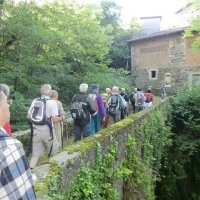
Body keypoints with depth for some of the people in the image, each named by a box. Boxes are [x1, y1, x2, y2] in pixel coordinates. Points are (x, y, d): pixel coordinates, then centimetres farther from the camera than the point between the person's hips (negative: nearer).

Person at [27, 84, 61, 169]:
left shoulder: (34, 101, 2)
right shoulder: (52, 102, -11)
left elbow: (29, 116, 9)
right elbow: (55, 119, -17)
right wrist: (60, 118, 4)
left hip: (36, 131, 4)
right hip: (47, 131, -4)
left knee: (35, 155, 11)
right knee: (54, 153, 17)